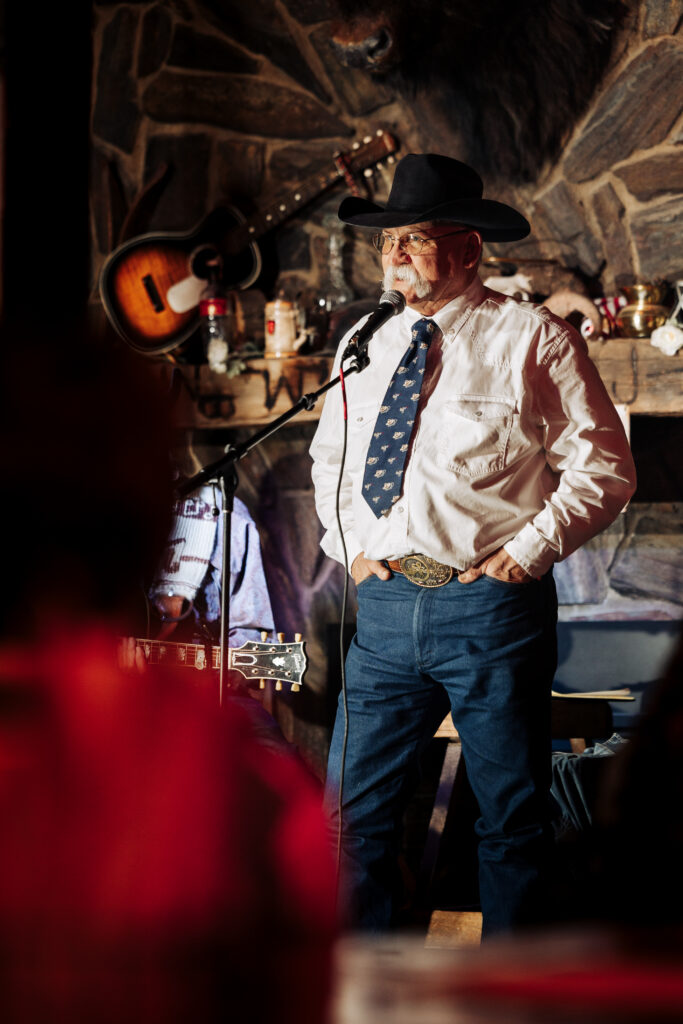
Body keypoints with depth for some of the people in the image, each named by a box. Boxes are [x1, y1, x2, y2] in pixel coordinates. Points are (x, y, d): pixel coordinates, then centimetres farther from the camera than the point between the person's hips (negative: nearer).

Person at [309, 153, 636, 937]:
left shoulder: (533, 339, -2)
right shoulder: (365, 348, 14)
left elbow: (603, 464, -3)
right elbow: (329, 459, 27)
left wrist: (529, 550, -10)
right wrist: (349, 546, 12)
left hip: (492, 604, -4)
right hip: (385, 603, 5)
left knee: (512, 815, 5)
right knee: (354, 809, 6)